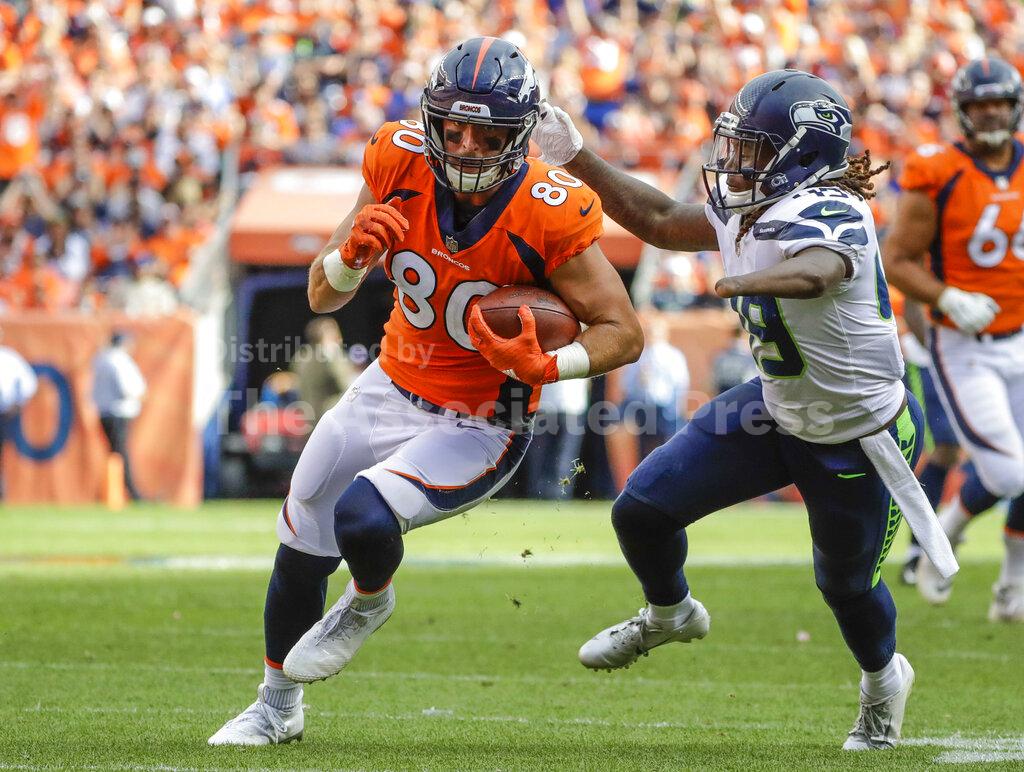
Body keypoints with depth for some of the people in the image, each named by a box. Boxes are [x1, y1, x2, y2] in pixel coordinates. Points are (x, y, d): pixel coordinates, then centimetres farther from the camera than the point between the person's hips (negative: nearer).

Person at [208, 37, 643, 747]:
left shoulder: (548, 214, -27)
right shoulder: (400, 165, -15)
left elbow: (624, 333, -17)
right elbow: (321, 297, -6)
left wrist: (544, 367, -34)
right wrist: (354, 253, -28)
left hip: (477, 427, -5)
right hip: (390, 389, 5)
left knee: (363, 519, -29)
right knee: (302, 548, 18)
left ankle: (368, 602, 10)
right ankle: (277, 707, 45)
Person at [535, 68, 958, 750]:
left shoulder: (828, 214, -30)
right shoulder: (749, 213, -3)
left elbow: (817, 268, -54)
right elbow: (658, 220, 11)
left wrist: (753, 280, -71)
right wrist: (576, 158, 6)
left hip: (859, 439, -7)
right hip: (779, 412, 7)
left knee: (847, 585, 13)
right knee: (642, 510, 0)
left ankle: (884, 679, 48)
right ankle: (670, 615, 33)